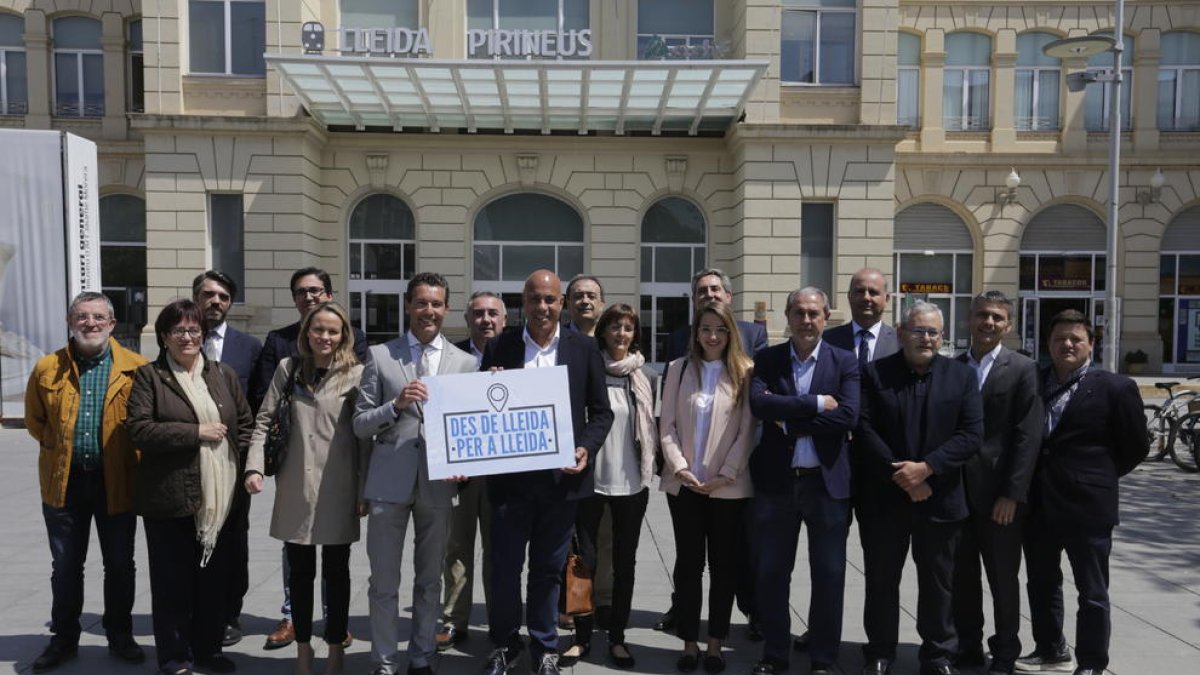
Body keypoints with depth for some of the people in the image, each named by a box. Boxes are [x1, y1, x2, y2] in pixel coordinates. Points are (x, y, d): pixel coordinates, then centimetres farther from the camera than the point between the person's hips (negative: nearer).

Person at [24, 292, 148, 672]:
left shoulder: (137, 369, -6)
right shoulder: (47, 369, 0)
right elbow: (35, 421, 11)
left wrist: (130, 457, -4)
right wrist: (61, 447, 4)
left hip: (116, 481, -1)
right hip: (64, 482, 2)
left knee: (120, 566, 10)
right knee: (65, 567, 13)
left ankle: (120, 636, 26)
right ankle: (64, 639, 29)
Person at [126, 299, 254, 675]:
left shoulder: (224, 375, 11)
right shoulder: (148, 376, 0)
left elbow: (245, 424, 13)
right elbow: (139, 429, -11)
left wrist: (240, 464, -1)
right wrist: (196, 432, -14)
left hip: (220, 498, 4)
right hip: (170, 498, -3)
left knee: (215, 578, 12)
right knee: (173, 581, 6)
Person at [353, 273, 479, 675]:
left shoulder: (465, 362, 6)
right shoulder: (380, 356, 2)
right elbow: (360, 425, 0)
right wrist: (396, 404, -17)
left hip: (438, 483, 1)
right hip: (389, 481, -1)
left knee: (430, 581, 12)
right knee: (384, 581, 7)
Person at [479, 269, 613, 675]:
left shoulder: (584, 348, 2)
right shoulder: (499, 348, 1)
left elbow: (601, 411, 4)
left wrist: (587, 449, -11)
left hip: (562, 477, 0)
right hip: (511, 476, 0)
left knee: (549, 570, 13)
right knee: (504, 567, 8)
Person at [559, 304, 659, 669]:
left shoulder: (647, 375, 2)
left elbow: (655, 425, 8)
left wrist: (651, 463, 3)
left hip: (631, 481, 2)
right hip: (589, 478, -1)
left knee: (624, 561, 11)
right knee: (585, 559, 6)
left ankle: (617, 637, 24)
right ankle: (583, 636, 21)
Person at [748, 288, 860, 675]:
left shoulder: (845, 363, 1)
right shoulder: (766, 360, 3)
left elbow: (848, 416, -13)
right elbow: (758, 403, -15)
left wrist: (789, 420, -13)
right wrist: (816, 403, -17)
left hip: (827, 482, -1)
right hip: (776, 481, 1)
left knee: (829, 576, 8)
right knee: (771, 574, 11)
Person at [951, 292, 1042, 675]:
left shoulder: (1022, 370, -3)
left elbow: (1028, 437, -8)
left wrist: (1012, 494, -14)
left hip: (998, 493, -3)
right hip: (955, 490, 3)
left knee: (1003, 578, 9)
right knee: (961, 575, 11)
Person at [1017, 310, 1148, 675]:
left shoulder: (1116, 388, -7)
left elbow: (1136, 447, 0)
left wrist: (1097, 478, 2)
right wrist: (1034, 479, 7)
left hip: (1087, 505, -4)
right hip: (1039, 503, 5)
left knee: (1092, 592, 8)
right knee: (1041, 583, 17)